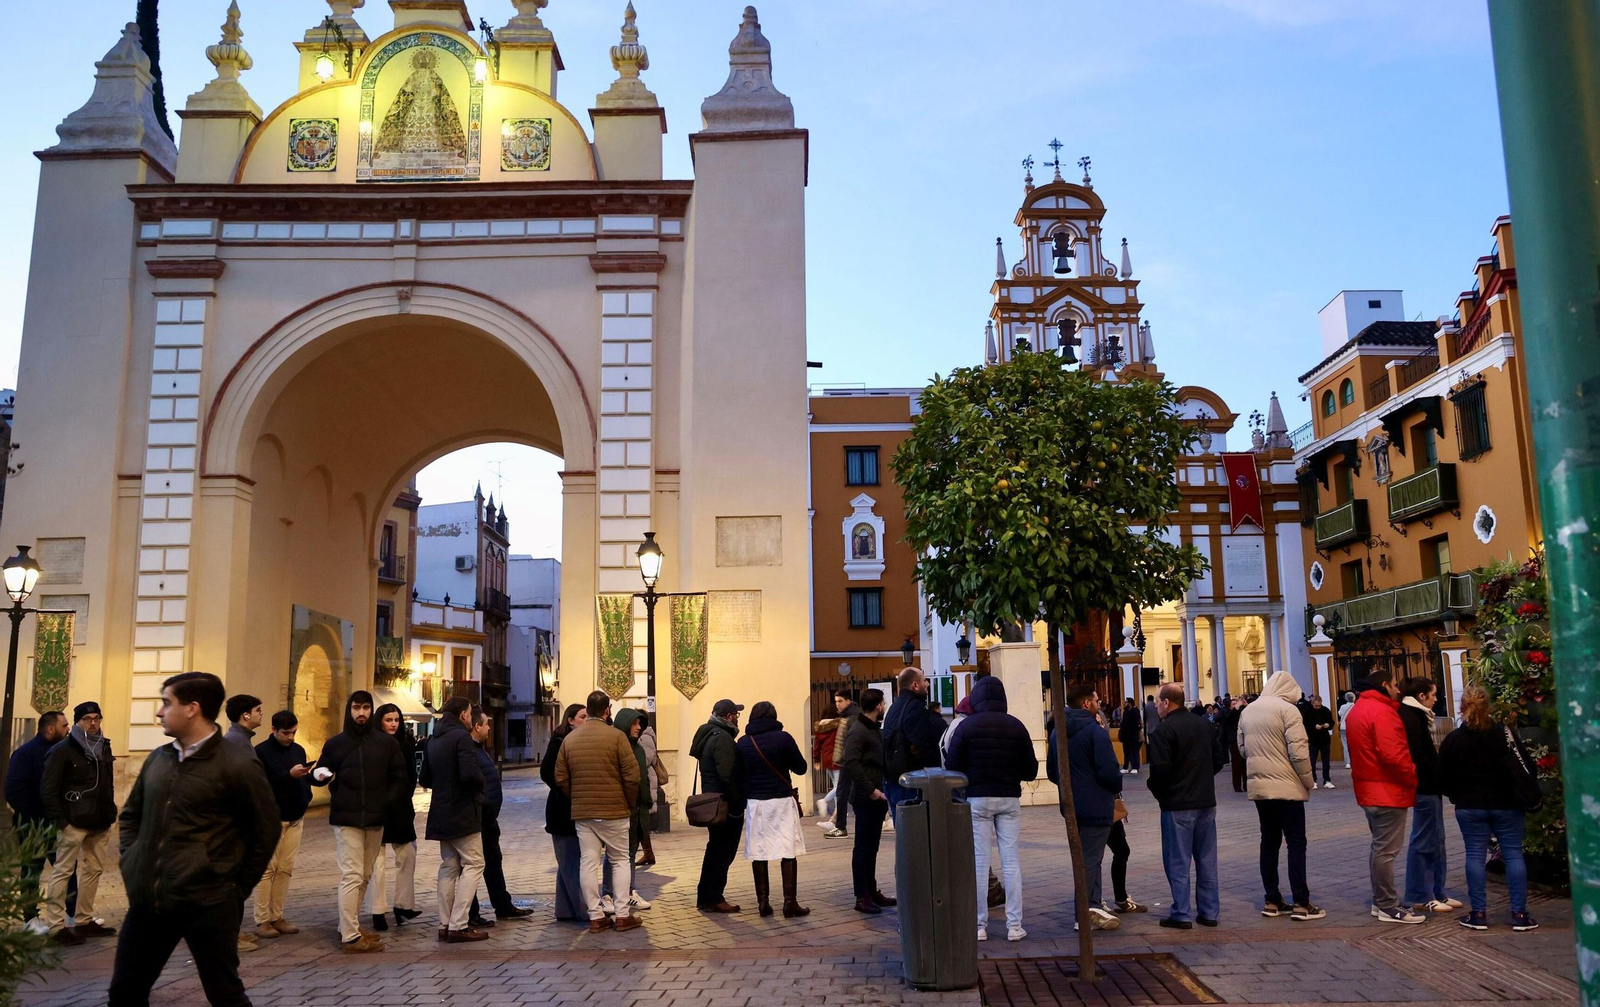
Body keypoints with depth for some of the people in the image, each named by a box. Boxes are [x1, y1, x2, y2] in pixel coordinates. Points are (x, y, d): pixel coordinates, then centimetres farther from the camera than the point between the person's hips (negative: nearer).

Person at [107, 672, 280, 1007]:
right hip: (147, 899, 6)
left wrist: (236, 888, -2)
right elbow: (131, 814, 24)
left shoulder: (238, 765, -11)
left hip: (208, 904, -6)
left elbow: (267, 830, -5)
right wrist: (131, 863, 11)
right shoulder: (157, 759, 9)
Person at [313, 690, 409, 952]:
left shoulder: (386, 742, 7)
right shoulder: (335, 743, 4)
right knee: (351, 876, -8)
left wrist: (387, 802, -4)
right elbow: (319, 776, 10)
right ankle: (350, 937, -5)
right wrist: (319, 776, -13)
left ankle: (349, 927, 23)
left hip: (375, 821, 3)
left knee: (364, 877, 10)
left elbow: (400, 778, 10)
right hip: (346, 820, -3)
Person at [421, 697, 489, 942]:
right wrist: (481, 780, -6)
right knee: (473, 865, -3)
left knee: (449, 867, 14)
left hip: (442, 814, 9)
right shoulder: (461, 737, -15)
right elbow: (470, 773, -26)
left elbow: (425, 779, 17)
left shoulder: (434, 740, 12)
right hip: (463, 814, -8)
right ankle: (458, 926, -9)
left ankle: (445, 924, 15)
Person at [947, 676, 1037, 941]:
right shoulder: (1015, 726, 0)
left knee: (979, 861, 4)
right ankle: (1014, 925, 6)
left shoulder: (966, 726, -6)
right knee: (1011, 860, 7)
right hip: (1009, 799, 2)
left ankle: (980, 925, 6)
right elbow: (1030, 770, 1)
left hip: (976, 798, -1)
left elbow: (952, 766, -6)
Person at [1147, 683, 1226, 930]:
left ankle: (1181, 915, 3)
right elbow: (1218, 760, 14)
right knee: (1206, 859, 13)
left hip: (1177, 805, -7)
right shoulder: (1205, 726, 9)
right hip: (1206, 802, 7)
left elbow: (1160, 769, -21)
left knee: (1177, 861, 0)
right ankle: (1209, 912, 17)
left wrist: (1153, 786, -2)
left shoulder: (1163, 730, -16)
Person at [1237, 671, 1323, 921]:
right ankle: (1301, 904, 1)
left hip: (1258, 786, 6)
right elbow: (1298, 752, -16)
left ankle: (1272, 901, 14)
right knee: (1296, 843, 0)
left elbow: (1242, 748, 16)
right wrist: (1309, 781, -4)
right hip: (1286, 787, -6)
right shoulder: (1288, 710, -12)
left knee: (1269, 842, 11)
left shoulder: (1247, 711, 10)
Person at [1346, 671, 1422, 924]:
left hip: (1368, 790, 10)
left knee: (1380, 847, 17)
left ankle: (1380, 901, 24)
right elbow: (1393, 754, -26)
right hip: (1388, 791, -10)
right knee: (1386, 850, -5)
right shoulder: (1381, 711, -18)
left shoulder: (1357, 711, 15)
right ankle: (1388, 907, 0)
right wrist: (1412, 777, -12)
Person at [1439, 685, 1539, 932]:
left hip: (1469, 807, 0)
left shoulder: (1453, 739, -5)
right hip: (1506, 805, 0)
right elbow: (1526, 768, -4)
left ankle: (1479, 913, 4)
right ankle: (1519, 914, 4)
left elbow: (1443, 778, -1)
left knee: (1475, 855, 3)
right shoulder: (1505, 733, -5)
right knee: (1513, 854, 5)